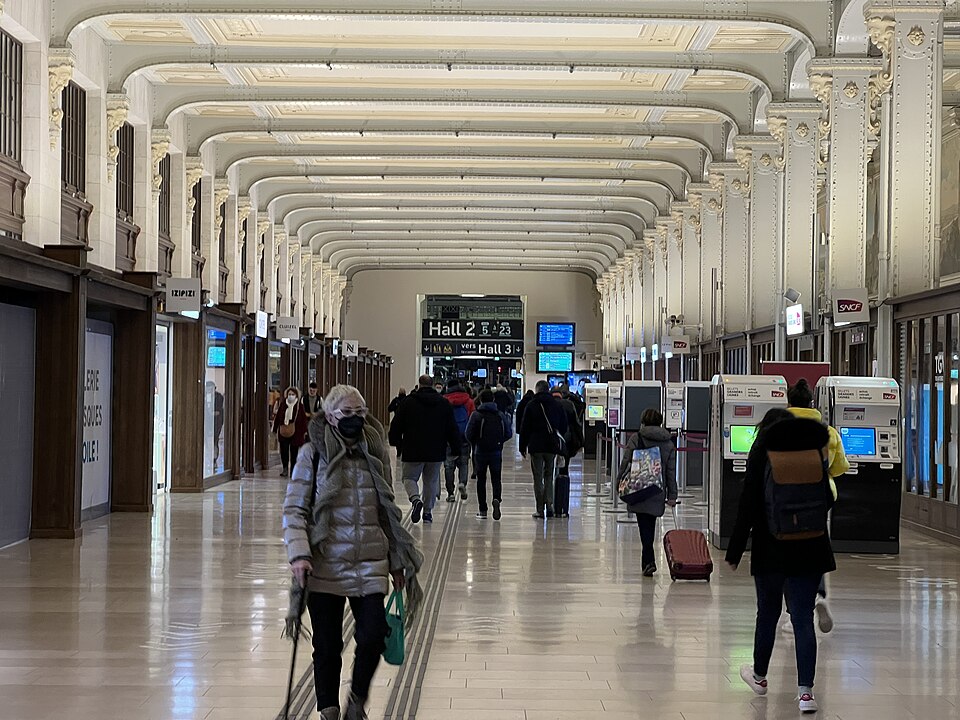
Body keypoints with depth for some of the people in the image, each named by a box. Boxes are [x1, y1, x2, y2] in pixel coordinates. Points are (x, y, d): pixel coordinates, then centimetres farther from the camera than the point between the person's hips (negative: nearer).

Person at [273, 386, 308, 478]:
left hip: (295, 432, -2)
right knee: (284, 451, 0)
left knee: (294, 451, 4)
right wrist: (275, 429, 9)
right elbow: (277, 417, 11)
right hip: (283, 431, 2)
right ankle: (285, 468, 9)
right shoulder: (283, 405, 7)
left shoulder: (299, 406, 0)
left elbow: (303, 419, 1)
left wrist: (304, 431, -2)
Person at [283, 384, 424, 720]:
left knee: (373, 636, -8)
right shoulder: (313, 454, -3)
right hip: (325, 563, -2)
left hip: (370, 565, 2)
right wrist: (299, 554, -18)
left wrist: (397, 561, 15)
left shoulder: (376, 453, 8)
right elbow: (294, 509, -4)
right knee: (327, 644, 4)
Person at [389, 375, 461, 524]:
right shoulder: (444, 404, 3)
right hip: (436, 452, 2)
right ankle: (428, 511, 15)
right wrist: (455, 449, 12)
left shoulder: (408, 402, -4)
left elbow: (396, 426, 0)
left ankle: (416, 499, -19)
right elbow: (453, 429, 5)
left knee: (409, 478, 9)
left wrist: (397, 444, 13)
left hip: (413, 451, -2)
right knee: (431, 481, 15)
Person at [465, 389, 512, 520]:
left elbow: (469, 434, -10)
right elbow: (508, 434, 3)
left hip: (480, 451, -2)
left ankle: (482, 510, 7)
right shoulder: (501, 415, 2)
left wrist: (474, 444, 9)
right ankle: (497, 499, -21)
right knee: (496, 478, 8)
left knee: (481, 479, 9)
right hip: (497, 451, 2)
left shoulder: (476, 415, -8)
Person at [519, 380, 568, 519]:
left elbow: (524, 428, -2)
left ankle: (540, 510, 0)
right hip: (552, 446, 2)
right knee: (549, 476, 12)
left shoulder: (531, 405, -3)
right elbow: (564, 426, 9)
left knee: (538, 478, 2)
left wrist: (523, 446, 4)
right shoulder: (557, 405, 4)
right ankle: (549, 505, -1)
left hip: (536, 446, -2)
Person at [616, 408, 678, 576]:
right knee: (650, 526, 15)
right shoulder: (668, 443, 8)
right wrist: (672, 495, 9)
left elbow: (625, 463, -7)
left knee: (645, 527, -3)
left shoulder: (636, 439, -3)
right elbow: (671, 472, 7)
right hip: (658, 493, 3)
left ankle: (649, 561, -14)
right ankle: (647, 560, 22)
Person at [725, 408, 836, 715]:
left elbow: (748, 507, -9)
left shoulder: (762, 454, -6)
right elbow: (828, 500, 8)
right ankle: (805, 690, -6)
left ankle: (759, 675, 34)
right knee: (803, 618, 2)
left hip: (771, 551, -1)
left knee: (767, 614, 15)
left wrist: (734, 552, -3)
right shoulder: (814, 451, 1)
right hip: (810, 550, 1)